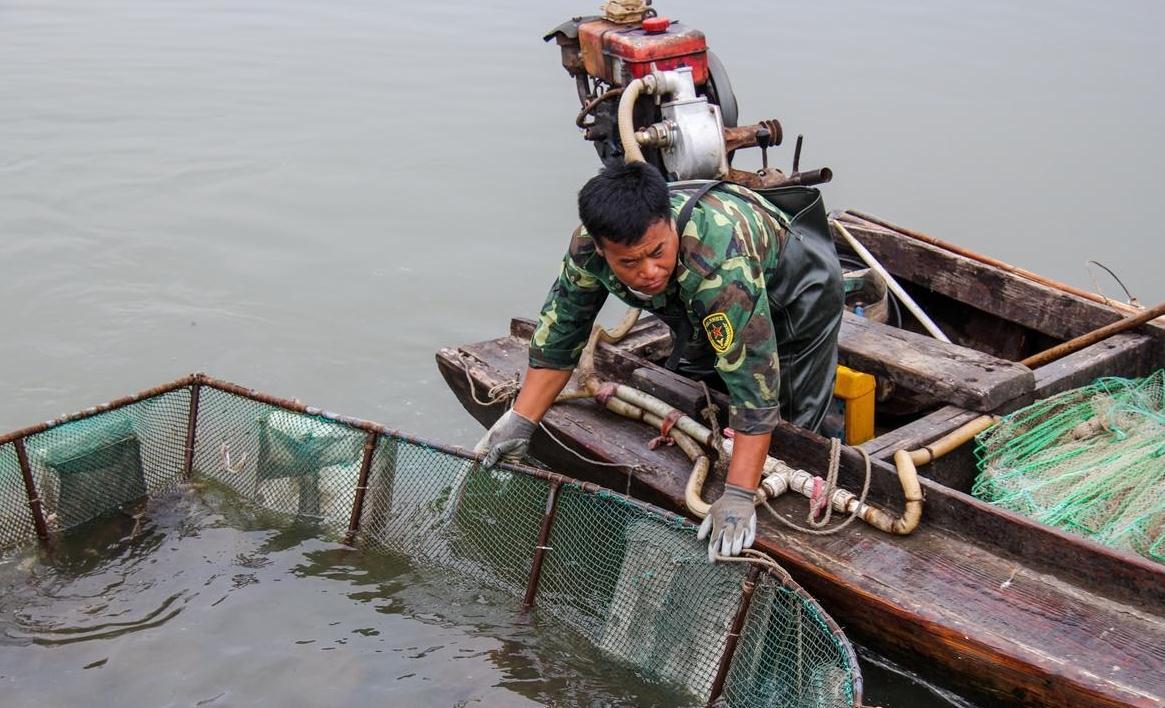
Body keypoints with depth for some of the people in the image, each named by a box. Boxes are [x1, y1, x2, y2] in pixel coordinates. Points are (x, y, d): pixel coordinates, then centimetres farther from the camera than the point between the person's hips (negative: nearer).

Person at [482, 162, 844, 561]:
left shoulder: (718, 257, -47)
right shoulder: (589, 245, -29)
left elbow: (754, 380, -46)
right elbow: (559, 329, -13)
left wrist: (738, 497, -48)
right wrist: (520, 422, -16)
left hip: (798, 299, -6)